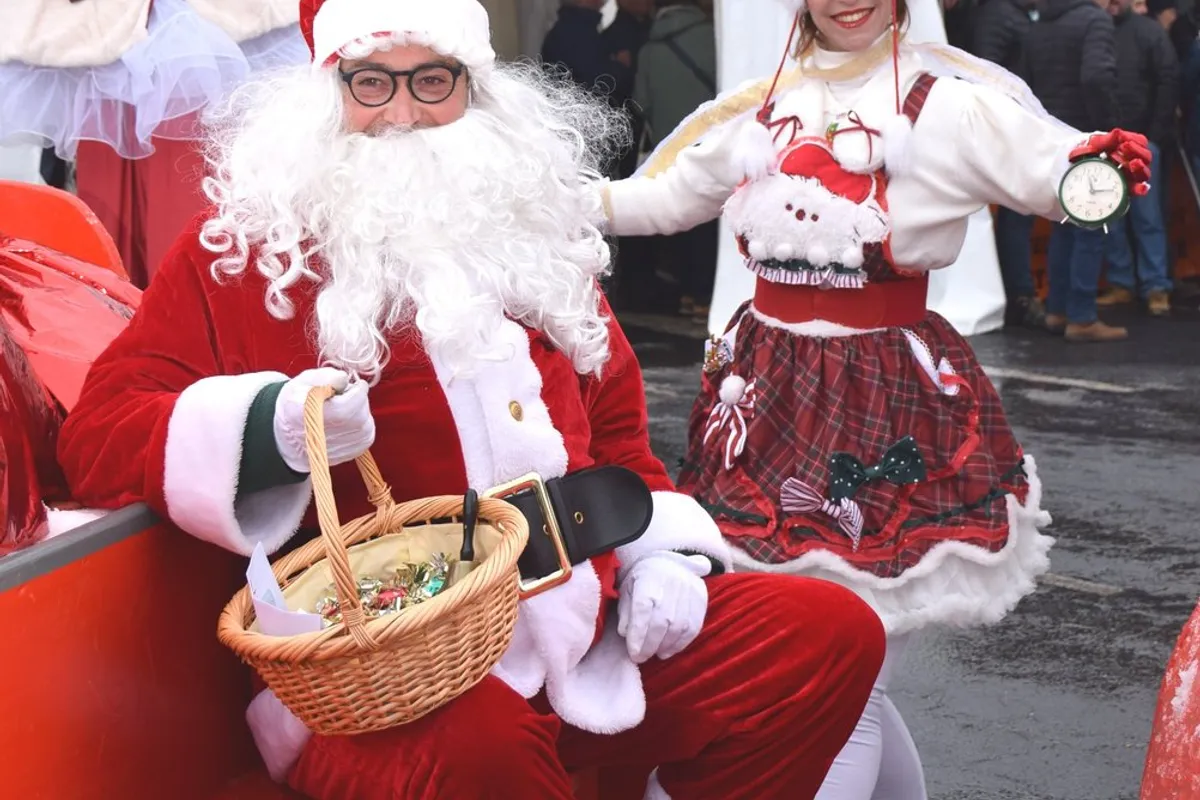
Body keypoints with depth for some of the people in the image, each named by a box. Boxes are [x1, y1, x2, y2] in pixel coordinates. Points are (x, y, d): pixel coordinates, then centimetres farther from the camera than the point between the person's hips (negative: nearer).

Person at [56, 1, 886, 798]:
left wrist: (660, 555, 6)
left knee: (832, 631, -5)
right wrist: (269, 429, -23)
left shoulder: (528, 227, 17)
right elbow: (98, 434, -4)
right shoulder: (246, 245, 1)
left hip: (593, 624, 6)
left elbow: (614, 422, 24)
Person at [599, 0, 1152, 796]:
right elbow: (660, 197, 19)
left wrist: (1101, 164, -39)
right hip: (769, 398, 5)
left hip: (890, 407, -5)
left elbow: (1053, 164, -17)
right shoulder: (757, 107, 7)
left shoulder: (953, 100, -6)